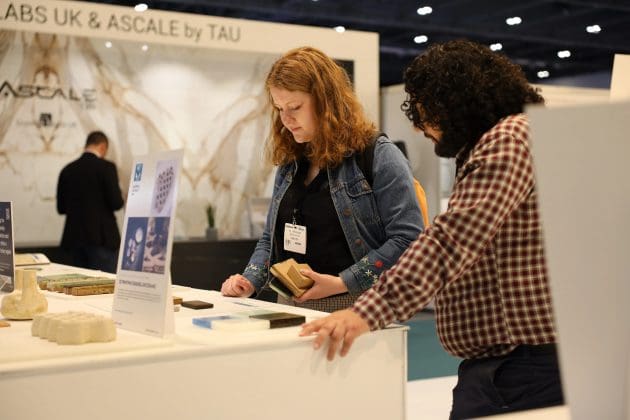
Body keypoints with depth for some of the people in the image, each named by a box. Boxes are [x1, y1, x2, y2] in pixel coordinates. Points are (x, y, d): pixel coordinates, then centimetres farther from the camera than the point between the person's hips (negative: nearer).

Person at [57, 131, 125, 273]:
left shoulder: (67, 170, 7)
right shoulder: (106, 167, -8)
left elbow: (61, 208, 10)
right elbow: (116, 203, -12)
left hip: (74, 238, 5)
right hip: (101, 237, -5)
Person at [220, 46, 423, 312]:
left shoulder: (379, 157, -4)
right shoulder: (290, 162, 16)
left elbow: (408, 239, -11)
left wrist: (342, 283, -15)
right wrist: (250, 281, 7)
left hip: (353, 310, -5)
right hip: (291, 311, 6)